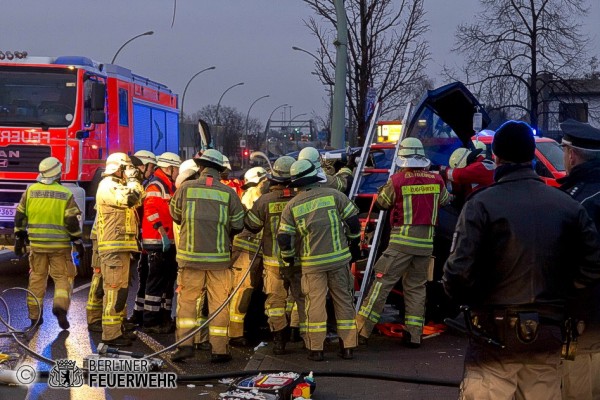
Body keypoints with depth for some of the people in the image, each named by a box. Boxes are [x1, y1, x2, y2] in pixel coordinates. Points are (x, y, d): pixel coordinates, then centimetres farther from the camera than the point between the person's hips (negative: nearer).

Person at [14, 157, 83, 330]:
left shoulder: (30, 191, 3)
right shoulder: (65, 194, -6)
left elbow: (20, 217, 6)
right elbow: (72, 221, -9)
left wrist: (19, 239, 15)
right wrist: (78, 243, 0)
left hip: (37, 244, 3)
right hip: (60, 244, -3)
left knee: (37, 278, 12)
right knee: (63, 277, 6)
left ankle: (34, 316, 15)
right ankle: (60, 304, -18)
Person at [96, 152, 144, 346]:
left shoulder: (117, 186, 22)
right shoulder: (107, 186, -11)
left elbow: (136, 202, 25)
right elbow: (130, 199, -25)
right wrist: (134, 181, -14)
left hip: (121, 246, 11)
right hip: (113, 246, -11)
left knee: (121, 287, 17)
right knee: (114, 288, -12)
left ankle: (117, 328, 25)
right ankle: (111, 334, -12)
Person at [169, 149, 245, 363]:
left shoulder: (185, 188, -4)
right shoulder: (228, 193, -4)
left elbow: (175, 215, 10)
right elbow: (238, 225, 1)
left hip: (190, 255, 0)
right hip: (219, 257, 0)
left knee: (186, 299, 11)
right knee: (218, 302, 7)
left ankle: (185, 344, 4)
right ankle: (219, 350, 9)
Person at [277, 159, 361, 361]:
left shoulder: (292, 206, -1)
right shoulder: (333, 195, -3)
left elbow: (284, 238, -1)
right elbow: (352, 219, 0)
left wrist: (288, 260, 15)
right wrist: (354, 243, 16)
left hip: (311, 263, 0)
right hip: (339, 257, 0)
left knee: (315, 303, 5)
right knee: (343, 300, 9)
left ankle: (316, 349, 4)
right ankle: (347, 347, 12)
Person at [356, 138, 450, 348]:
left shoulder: (397, 180, -8)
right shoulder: (436, 180, 4)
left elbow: (382, 202, 8)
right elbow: (445, 200, 23)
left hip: (402, 239, -4)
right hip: (426, 241, 4)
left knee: (382, 282, -2)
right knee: (416, 286, 13)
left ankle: (363, 329, -4)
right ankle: (414, 334, 11)